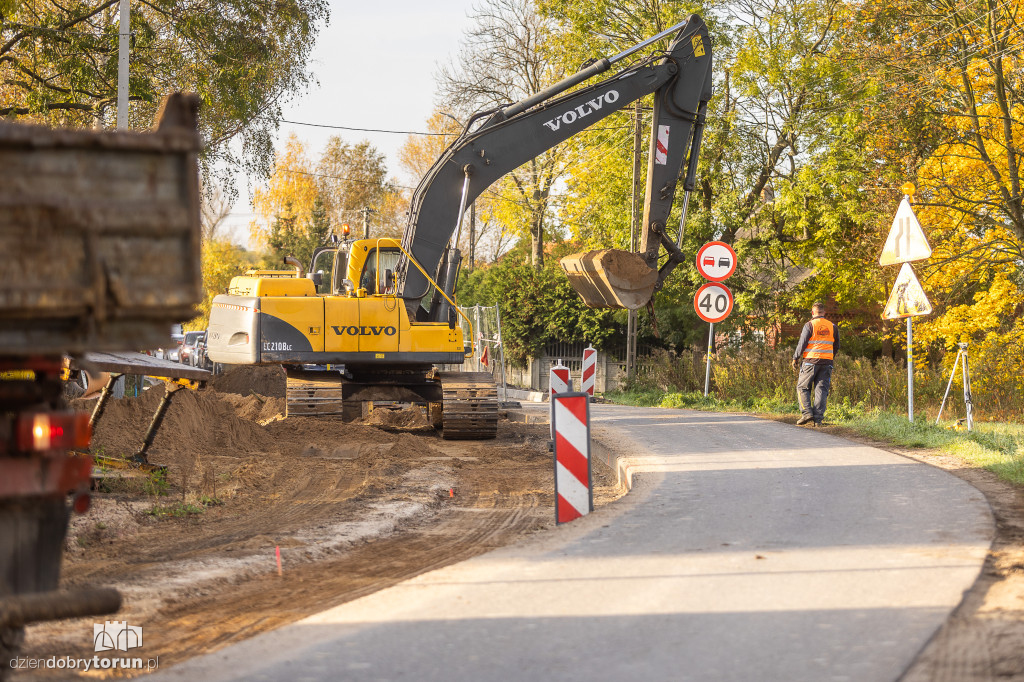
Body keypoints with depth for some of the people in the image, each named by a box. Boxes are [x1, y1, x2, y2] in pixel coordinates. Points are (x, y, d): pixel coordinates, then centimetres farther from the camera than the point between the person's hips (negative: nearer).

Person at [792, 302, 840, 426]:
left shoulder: (809, 325, -5)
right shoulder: (832, 327, 10)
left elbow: (802, 343, -6)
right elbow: (836, 346, 16)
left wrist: (795, 358, 4)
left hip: (810, 361, -4)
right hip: (827, 362, 4)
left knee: (803, 387, 6)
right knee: (821, 390, 3)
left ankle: (806, 412, -9)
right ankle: (818, 418, -2)